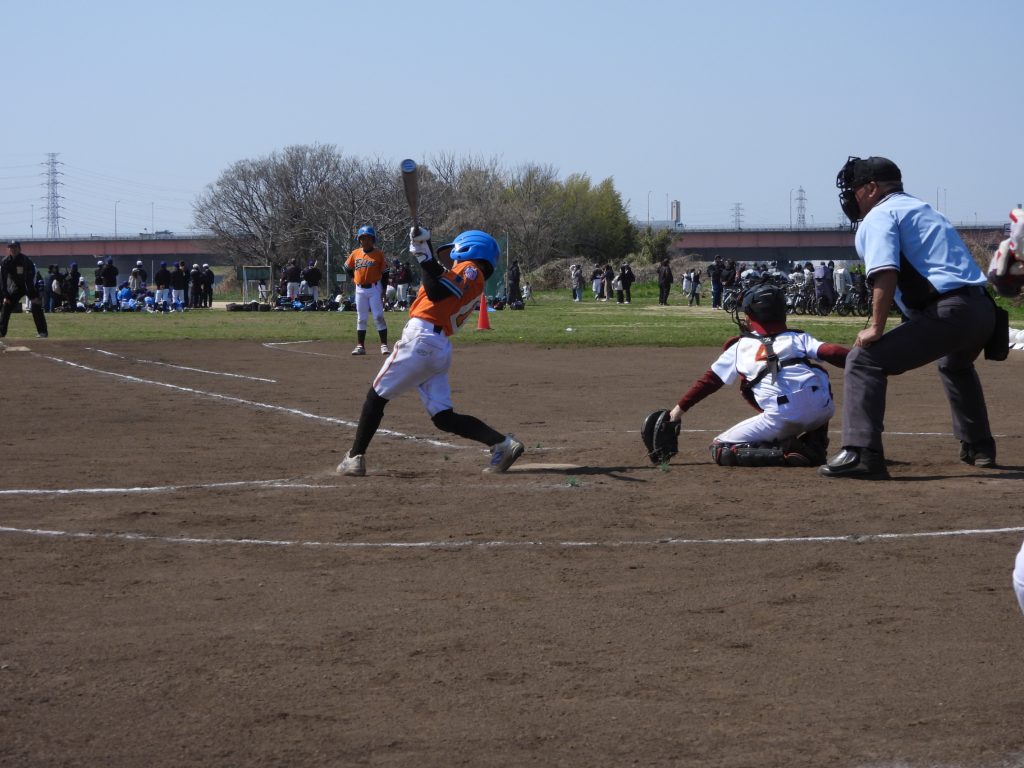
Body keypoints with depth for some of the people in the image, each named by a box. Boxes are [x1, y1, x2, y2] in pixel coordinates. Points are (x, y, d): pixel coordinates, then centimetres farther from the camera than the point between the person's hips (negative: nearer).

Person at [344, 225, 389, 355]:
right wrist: (355, 278, 10)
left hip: (374, 288, -4)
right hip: (360, 289, 4)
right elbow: (347, 267, 21)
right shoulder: (355, 254, 5)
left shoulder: (378, 254, -4)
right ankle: (360, 346, 12)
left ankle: (384, 345, -4)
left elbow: (384, 273, -3)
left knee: (379, 317, -7)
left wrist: (384, 292, -7)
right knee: (361, 318, 8)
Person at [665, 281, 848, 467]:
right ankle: (814, 447, 18)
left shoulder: (740, 347, 17)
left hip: (781, 418, -3)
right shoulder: (798, 338, 19)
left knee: (721, 450, 12)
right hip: (823, 409, 3)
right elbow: (833, 353, 4)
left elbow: (710, 380, 22)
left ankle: (785, 452, -9)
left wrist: (680, 408, 30)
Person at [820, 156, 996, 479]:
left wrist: (876, 327, -18)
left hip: (948, 312, -9)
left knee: (864, 360, -10)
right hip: (984, 310, 9)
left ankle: (862, 453, -23)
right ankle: (979, 448, 46)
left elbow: (885, 272, -16)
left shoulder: (880, 214, 1)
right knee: (956, 365, 40)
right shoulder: (924, 209, 29)